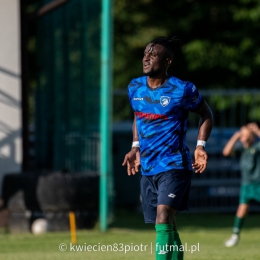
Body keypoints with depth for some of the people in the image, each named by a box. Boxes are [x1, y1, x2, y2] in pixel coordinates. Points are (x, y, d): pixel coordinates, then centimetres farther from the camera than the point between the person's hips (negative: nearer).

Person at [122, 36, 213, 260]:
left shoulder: (182, 90, -11)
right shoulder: (135, 88, 5)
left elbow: (206, 115, 4)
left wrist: (200, 145, -8)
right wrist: (135, 147, 14)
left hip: (173, 165, -6)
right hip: (147, 168, 6)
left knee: (163, 216, -23)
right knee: (168, 228, 11)